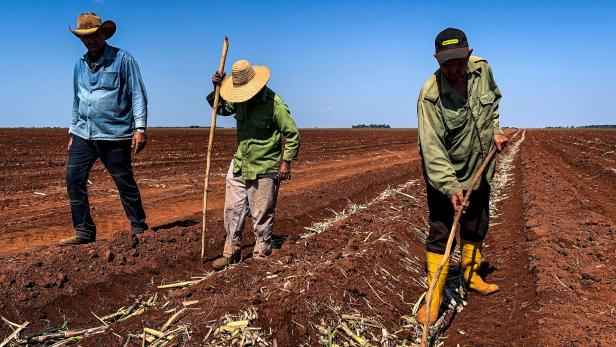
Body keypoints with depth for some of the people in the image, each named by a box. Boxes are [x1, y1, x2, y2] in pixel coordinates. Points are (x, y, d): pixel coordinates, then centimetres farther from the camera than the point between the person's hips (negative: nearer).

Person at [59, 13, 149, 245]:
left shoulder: (123, 60, -3)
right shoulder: (80, 65, 15)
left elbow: (138, 95, -7)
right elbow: (76, 101, 23)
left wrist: (140, 128, -16)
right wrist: (73, 131, 21)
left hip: (114, 135, -6)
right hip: (83, 135, 6)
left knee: (125, 183, 1)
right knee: (73, 179, 0)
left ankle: (139, 229, 16)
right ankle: (84, 231, 10)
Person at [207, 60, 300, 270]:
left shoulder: (274, 103, -17)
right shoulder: (240, 101, 2)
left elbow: (292, 134, -11)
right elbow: (221, 109, 21)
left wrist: (286, 162, -11)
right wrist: (217, 89, 3)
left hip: (264, 169, -6)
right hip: (239, 165, 6)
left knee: (262, 215, 5)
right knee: (232, 210, 9)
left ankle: (261, 255, 21)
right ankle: (231, 253, 23)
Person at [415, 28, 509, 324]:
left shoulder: (482, 69, -10)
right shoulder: (430, 96, -28)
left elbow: (494, 99, 14)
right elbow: (432, 148, -33)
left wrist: (495, 129, 2)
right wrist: (451, 187, -39)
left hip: (480, 168, 7)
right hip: (444, 175, -6)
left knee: (477, 228, 20)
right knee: (440, 234, -4)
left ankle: (471, 276, 42)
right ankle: (435, 297, 6)